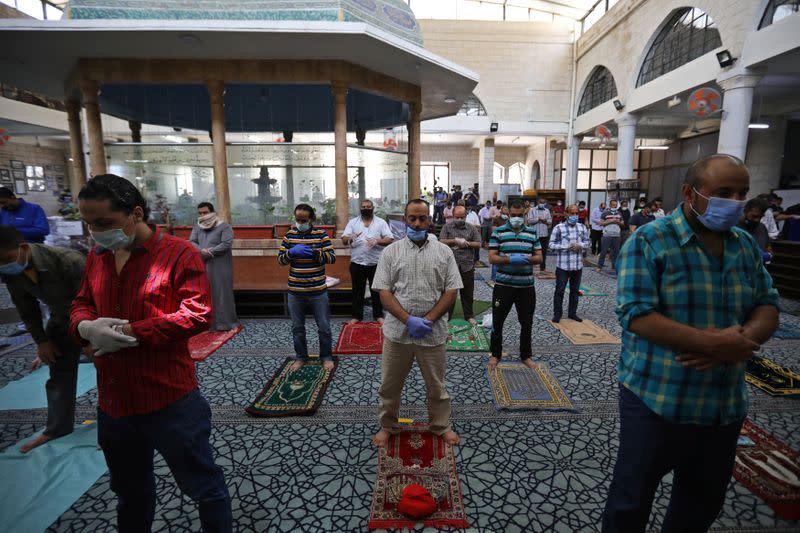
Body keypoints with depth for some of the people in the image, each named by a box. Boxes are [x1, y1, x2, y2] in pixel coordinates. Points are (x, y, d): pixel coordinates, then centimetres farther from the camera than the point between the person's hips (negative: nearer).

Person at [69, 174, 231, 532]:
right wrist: (86, 327, -9)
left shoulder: (178, 254, -14)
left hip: (170, 402, -6)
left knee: (203, 485, 11)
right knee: (129, 490, 29)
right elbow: (81, 304, 15)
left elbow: (197, 314, -20)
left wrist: (128, 333, -22)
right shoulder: (97, 256, 7)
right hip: (112, 403, 7)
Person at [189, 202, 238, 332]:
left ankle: (224, 322, 5)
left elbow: (227, 244, -14)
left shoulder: (224, 226, -4)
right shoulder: (197, 227, 13)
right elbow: (191, 242, 5)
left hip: (220, 266, -5)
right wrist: (201, 251, -16)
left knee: (221, 293, -2)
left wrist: (209, 252, -16)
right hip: (202, 266, 5)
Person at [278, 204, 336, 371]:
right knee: (297, 328, 16)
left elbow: (332, 257, -9)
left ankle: (326, 356, 28)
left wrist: (314, 252, -25)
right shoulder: (289, 235, 4)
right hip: (295, 292, 3)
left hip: (318, 292, -2)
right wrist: (291, 252, -17)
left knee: (324, 327, 8)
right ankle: (300, 357, 34)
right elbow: (280, 259, 4)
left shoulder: (321, 234, -5)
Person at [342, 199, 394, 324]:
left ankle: (378, 315, 22)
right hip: (357, 263, 1)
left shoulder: (381, 222, 3)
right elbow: (344, 240, 1)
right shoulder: (353, 222, 7)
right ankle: (357, 316, 21)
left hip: (376, 263, -1)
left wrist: (377, 241, -23)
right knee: (357, 291, 9)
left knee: (376, 290, 9)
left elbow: (390, 239, -4)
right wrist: (350, 238, -23)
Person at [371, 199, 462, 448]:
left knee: (436, 384, 17)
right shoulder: (391, 251, 0)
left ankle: (441, 426, 40)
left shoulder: (443, 251, 2)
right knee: (390, 384, 15)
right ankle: (387, 426, 38)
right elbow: (384, 292, -6)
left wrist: (428, 320, -14)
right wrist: (409, 320, -18)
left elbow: (451, 292, -2)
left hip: (433, 332, 0)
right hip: (397, 331, 0)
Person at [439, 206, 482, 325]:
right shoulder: (447, 227, 6)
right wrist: (456, 240, -12)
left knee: (467, 293, 11)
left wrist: (466, 243, -10)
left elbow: (478, 245, 4)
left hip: (467, 267, 1)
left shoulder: (472, 229, 8)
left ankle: (469, 316, 25)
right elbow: (441, 242, -4)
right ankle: (447, 316, 19)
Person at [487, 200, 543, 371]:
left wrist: (527, 259, -16)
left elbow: (539, 258, 6)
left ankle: (526, 355, 31)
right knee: (497, 322, 7)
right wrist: (510, 259, -23)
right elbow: (492, 258, -7)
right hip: (503, 286, -2)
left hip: (526, 286, 2)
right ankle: (495, 354, 26)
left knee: (527, 323, 12)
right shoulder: (498, 232, -2)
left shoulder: (532, 233, 7)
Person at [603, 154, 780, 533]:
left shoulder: (745, 246, 7)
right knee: (631, 501, 10)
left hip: (725, 405, 6)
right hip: (655, 401, -6)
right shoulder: (649, 241, -14)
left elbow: (767, 307, 5)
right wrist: (713, 343, -25)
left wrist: (743, 340, -16)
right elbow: (636, 316, -20)